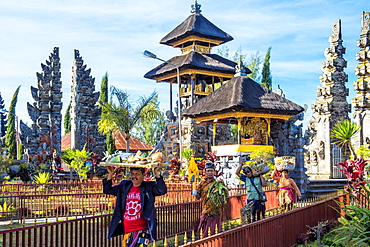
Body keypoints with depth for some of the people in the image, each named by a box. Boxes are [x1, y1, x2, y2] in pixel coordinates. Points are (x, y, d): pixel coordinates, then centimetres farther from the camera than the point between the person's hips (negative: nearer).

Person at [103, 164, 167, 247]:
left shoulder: (149, 187, -3)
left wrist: (157, 173, -26)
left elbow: (162, 190, -19)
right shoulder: (124, 186, 9)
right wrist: (110, 175, 1)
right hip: (127, 230, 5)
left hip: (142, 230, -5)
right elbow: (107, 190, 14)